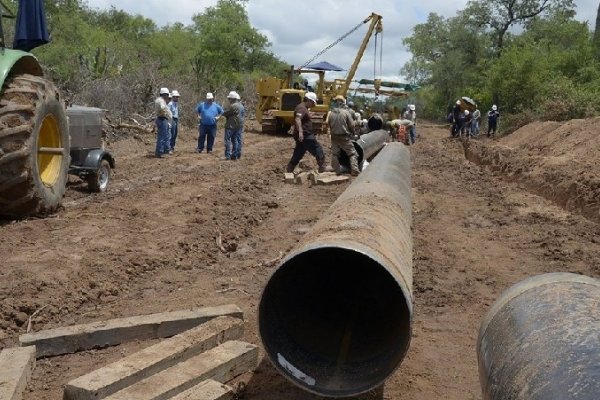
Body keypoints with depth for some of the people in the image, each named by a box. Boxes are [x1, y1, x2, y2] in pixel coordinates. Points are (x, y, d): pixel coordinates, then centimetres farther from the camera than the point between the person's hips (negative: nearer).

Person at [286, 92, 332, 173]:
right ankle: (322, 167, 1)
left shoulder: (304, 108, 20)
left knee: (298, 154, 12)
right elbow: (297, 119, -31)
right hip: (305, 135, -11)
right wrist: (300, 132, -41)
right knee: (318, 150, -4)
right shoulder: (302, 108, -15)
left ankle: (288, 170, 14)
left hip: (302, 136, 11)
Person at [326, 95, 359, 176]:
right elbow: (351, 125, -7)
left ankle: (336, 171, 12)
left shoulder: (330, 113, -2)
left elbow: (326, 123, -3)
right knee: (352, 153, 5)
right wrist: (352, 132, 12)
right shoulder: (346, 112, -9)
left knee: (335, 154, 12)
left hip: (334, 137, 3)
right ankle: (355, 170, -4)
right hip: (345, 137, -3)